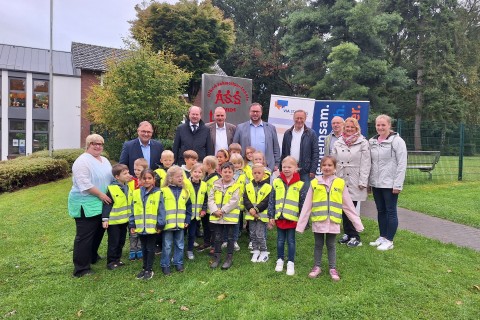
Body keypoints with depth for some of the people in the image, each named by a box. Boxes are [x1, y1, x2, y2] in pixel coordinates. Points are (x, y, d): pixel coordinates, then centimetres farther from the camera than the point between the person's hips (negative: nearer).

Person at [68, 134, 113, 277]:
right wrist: (101, 194, -19)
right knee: (84, 236, -1)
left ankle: (92, 256, 39)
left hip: (101, 204, 9)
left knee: (98, 232, 20)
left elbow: (111, 178, 18)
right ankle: (81, 268, 8)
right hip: (86, 205, -9)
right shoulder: (82, 161, -14)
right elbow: (85, 184, -21)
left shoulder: (105, 161, 13)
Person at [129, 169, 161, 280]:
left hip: (152, 227, -4)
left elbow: (161, 211, -10)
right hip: (140, 227, 4)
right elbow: (133, 210, 5)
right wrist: (132, 225, 3)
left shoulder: (158, 193, -10)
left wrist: (159, 225, -11)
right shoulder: (136, 193, 1)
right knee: (144, 249, 18)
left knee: (150, 249, 8)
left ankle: (149, 270, 21)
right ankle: (144, 268, 33)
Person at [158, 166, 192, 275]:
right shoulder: (164, 191, -10)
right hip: (168, 224, -4)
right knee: (167, 246, 8)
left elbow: (188, 207, 10)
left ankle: (178, 263, 31)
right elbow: (160, 208, -9)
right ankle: (165, 265, 23)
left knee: (180, 245, 15)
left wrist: (187, 220, 5)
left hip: (181, 224, 4)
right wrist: (161, 222, -13)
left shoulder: (185, 191, 4)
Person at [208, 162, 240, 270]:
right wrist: (215, 210, -14)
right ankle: (217, 257, 28)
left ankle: (229, 258, 24)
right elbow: (210, 199, 0)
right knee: (217, 237, 14)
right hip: (216, 216, 3)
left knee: (230, 237, 10)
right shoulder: (216, 184, 3)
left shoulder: (236, 186, -8)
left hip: (230, 216, -3)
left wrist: (222, 210, -18)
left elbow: (234, 201, -15)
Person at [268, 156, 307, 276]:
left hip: (292, 218, -2)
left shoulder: (300, 185, -6)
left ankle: (291, 262, 24)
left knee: (291, 241, 10)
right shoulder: (276, 182, -1)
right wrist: (271, 216, 1)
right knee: (280, 240, 15)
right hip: (279, 217, 2)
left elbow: (303, 204, -3)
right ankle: (280, 260, 32)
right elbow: (271, 201, 3)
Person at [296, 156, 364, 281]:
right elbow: (307, 206, -1)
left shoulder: (340, 183, -2)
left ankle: (332, 268, 30)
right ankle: (317, 266, 30)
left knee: (331, 245, 13)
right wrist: (301, 224, -2)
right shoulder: (314, 183, -3)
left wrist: (358, 223, 5)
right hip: (318, 220, 0)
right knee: (318, 245, 13)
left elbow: (348, 206, 4)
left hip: (333, 221, 0)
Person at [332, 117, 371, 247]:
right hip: (341, 181, 4)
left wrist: (363, 182, -10)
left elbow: (365, 164, -5)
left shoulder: (363, 143, 0)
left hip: (354, 183, -4)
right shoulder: (338, 143, 11)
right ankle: (348, 233, 23)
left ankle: (355, 237, 10)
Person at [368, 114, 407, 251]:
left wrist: (398, 184, -15)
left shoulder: (397, 141, -8)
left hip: (390, 184, -5)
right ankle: (382, 237, 26)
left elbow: (402, 164, -11)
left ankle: (389, 240, 13)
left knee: (390, 212, 3)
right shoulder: (372, 141, 9)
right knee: (380, 211, 14)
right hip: (376, 183, 6)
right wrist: (368, 181, 8)